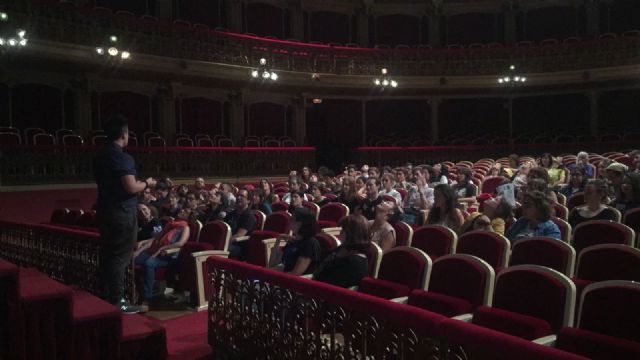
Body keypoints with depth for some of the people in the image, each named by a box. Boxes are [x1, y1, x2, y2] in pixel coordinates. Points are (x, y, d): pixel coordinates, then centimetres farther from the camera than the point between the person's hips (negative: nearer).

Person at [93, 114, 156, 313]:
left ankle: (106, 298, 21)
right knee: (120, 257, -3)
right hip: (122, 213, -9)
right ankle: (117, 302, 1)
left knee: (107, 255, 13)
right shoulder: (123, 158, -16)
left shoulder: (100, 157, 12)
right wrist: (147, 184, -3)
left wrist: (139, 183, 26)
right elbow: (131, 188, -22)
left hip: (104, 210, 9)